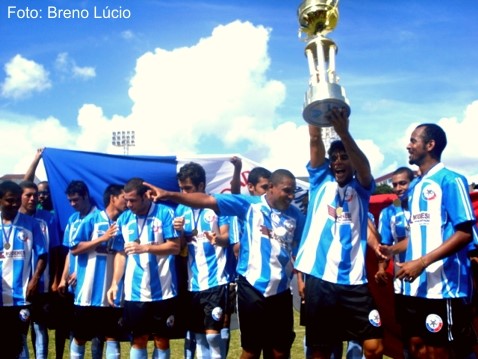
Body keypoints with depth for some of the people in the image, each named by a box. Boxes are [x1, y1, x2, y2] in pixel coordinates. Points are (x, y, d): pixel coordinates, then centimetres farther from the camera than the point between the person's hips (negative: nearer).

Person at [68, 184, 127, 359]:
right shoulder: (92, 219, -3)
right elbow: (74, 249, -6)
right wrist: (102, 238, -12)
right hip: (89, 292, -3)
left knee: (113, 338, 6)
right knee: (80, 337, 12)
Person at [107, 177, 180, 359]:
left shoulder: (165, 213, -6)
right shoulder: (123, 219, 5)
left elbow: (175, 247, -10)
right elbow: (121, 254, 10)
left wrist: (145, 247, -19)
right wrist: (115, 283, 3)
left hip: (162, 290, -3)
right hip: (134, 292, 3)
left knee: (162, 340, 9)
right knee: (138, 339, 11)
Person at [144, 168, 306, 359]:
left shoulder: (295, 215, 3)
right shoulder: (249, 204, -5)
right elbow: (207, 200, -10)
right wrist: (169, 194, -16)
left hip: (281, 290, 3)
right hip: (252, 287, -2)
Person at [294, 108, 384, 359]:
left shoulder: (360, 188, 8)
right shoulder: (320, 181, 11)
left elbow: (364, 167, -14)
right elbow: (315, 140, -2)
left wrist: (344, 133, -30)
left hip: (353, 281, 0)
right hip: (319, 278, 1)